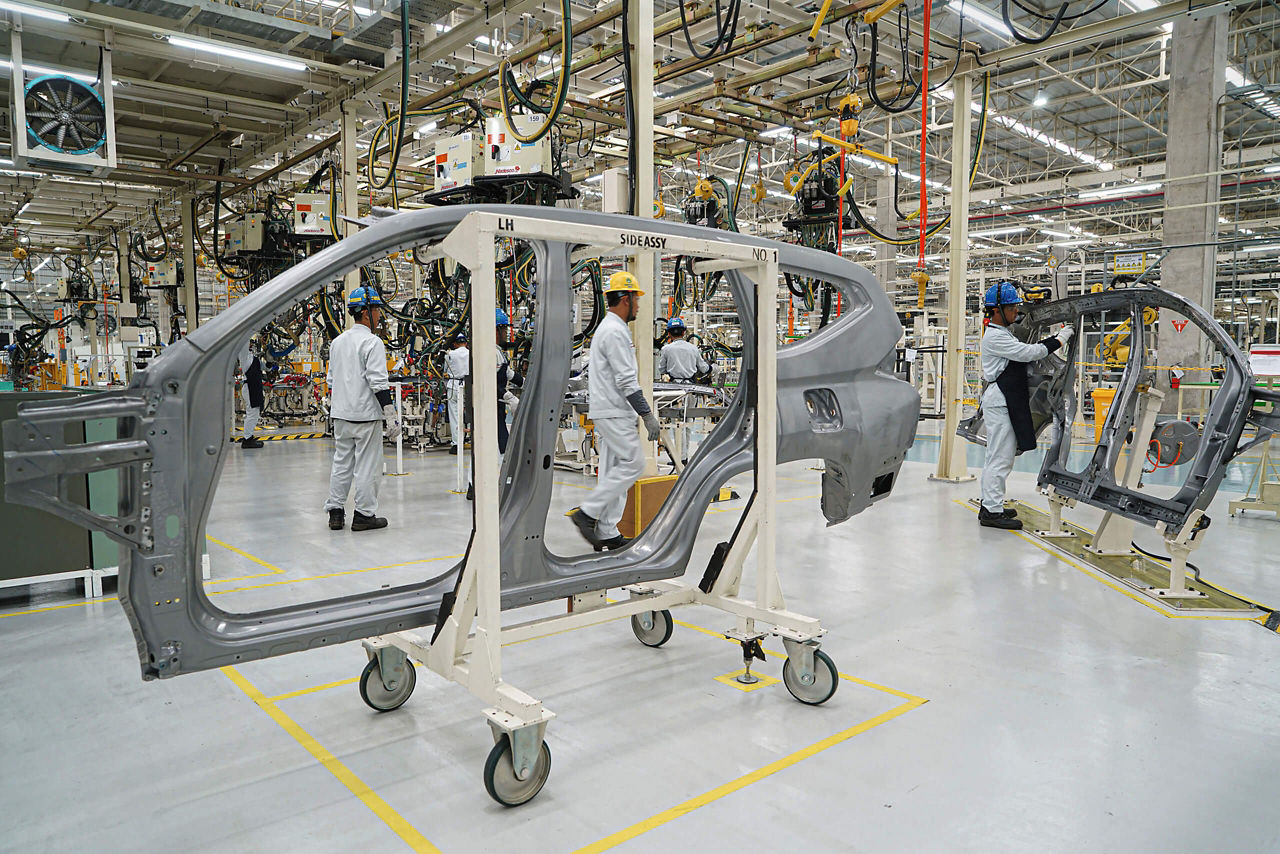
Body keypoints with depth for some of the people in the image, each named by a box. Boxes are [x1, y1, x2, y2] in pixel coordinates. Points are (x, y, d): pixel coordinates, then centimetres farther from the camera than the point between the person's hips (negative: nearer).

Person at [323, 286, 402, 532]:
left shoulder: (337, 341, 11)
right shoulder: (372, 342, -13)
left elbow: (332, 380, 17)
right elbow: (378, 382, -19)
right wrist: (391, 415, -17)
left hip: (340, 414, 8)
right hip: (366, 415, -7)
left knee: (341, 463, 14)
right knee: (367, 466, 1)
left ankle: (335, 511, 18)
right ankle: (364, 515, 6)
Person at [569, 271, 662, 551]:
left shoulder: (607, 328, 19)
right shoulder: (615, 331, -14)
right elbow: (626, 381, -20)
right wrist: (648, 415, -19)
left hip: (609, 412, 10)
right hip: (614, 413, -10)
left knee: (613, 469, 8)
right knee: (632, 463, -10)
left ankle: (607, 533, 10)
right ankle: (587, 512, -7)